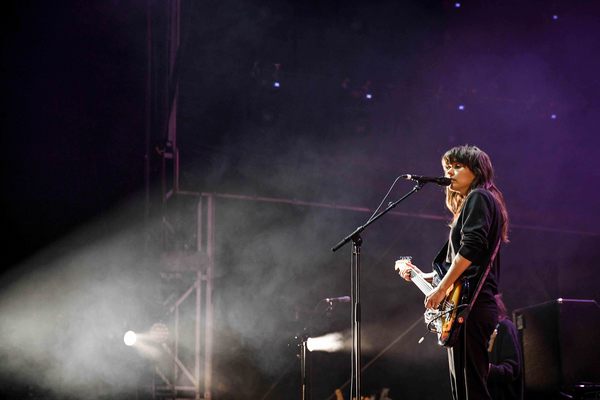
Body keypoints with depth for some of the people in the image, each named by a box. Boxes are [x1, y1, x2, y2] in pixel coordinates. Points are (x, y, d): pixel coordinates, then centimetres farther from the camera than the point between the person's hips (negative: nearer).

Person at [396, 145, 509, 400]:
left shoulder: (478, 197, -3)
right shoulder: (468, 205, 25)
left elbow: (471, 247, -19)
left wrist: (441, 289, -18)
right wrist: (422, 276, 23)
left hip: (470, 306, -11)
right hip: (476, 308, 11)